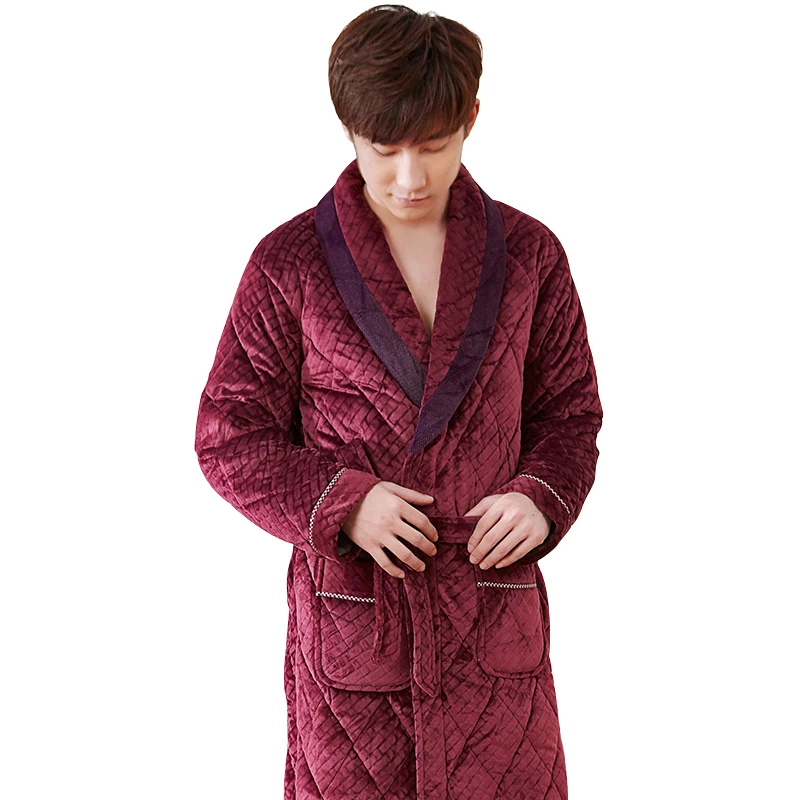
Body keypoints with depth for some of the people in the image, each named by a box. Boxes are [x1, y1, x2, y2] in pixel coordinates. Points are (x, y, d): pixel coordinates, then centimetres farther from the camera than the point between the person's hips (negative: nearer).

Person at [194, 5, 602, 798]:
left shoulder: (528, 255, 3)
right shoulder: (289, 264, -4)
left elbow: (571, 412, 11)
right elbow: (229, 436, -1)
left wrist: (542, 496, -10)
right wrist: (340, 502, -16)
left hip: (494, 619, 2)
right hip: (350, 611, -1)